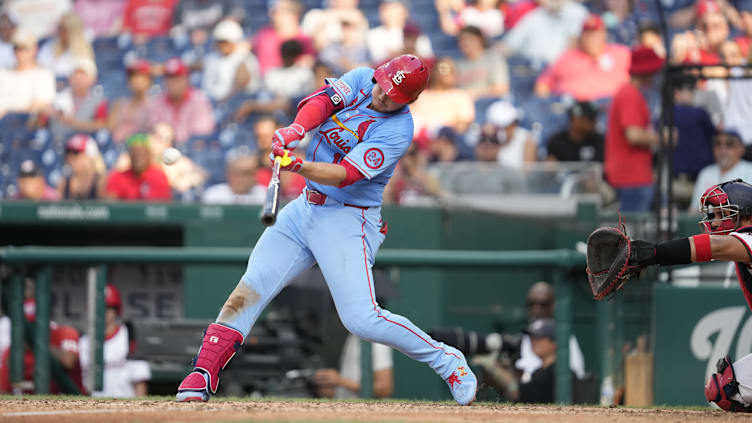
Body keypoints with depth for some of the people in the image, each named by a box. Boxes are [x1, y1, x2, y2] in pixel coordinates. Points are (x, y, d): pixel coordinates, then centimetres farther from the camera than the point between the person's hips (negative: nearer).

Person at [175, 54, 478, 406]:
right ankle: (202, 375, -5)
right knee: (249, 290, -6)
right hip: (305, 207, 6)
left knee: (361, 319, -15)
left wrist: (299, 166, -42)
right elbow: (320, 102, -14)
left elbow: (345, 175, -26)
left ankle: (446, 361, 3)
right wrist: (297, 129, -35)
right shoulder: (361, 80, 1)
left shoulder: (397, 131, -18)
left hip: (347, 221, -6)